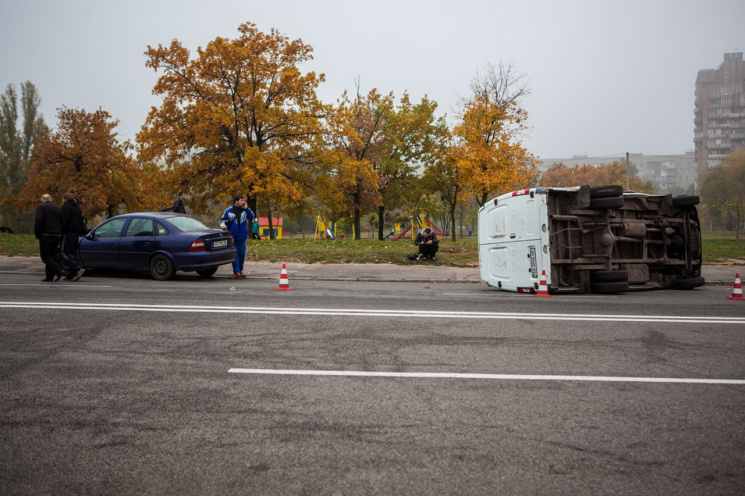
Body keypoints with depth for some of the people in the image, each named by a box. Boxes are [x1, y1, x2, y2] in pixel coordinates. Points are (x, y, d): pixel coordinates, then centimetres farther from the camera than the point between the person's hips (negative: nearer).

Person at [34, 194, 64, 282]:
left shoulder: (41, 208, -2)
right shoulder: (58, 208, 14)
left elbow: (38, 221, -13)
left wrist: (37, 234, -4)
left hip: (46, 235, -5)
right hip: (57, 236, 6)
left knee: (45, 256, -3)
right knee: (52, 256, 10)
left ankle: (58, 271, -22)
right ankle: (50, 277, 7)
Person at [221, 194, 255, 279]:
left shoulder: (244, 210, 4)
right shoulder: (229, 211, -1)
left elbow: (251, 217, -6)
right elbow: (223, 221, 3)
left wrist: (246, 208, -14)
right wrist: (223, 225, -19)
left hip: (242, 237, 2)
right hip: (233, 237, -2)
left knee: (242, 254, 7)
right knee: (234, 254, -3)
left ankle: (240, 270, 21)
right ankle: (236, 272, -1)